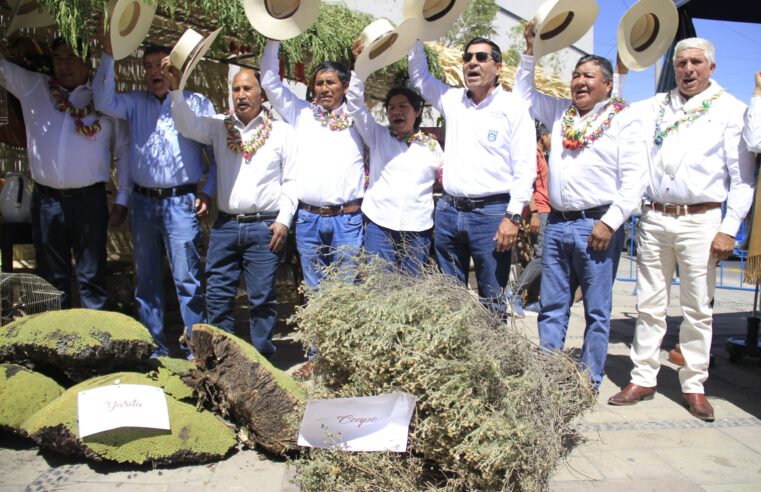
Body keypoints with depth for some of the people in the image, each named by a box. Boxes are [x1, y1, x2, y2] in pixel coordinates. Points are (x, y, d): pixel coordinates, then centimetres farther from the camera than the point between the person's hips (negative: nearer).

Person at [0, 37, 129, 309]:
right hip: (46, 200, 3)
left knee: (92, 276, 3)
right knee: (52, 277, 11)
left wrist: (122, 199, 0)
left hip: (89, 198, -2)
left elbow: (124, 151, 4)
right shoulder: (32, 87, 10)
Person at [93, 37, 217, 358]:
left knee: (187, 279, -5)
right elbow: (104, 102, -4)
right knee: (146, 279, 10)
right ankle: (152, 347, 22)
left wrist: (208, 192, -6)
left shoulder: (198, 104, 3)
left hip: (181, 202, -4)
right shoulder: (136, 102, 14)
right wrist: (108, 56, -7)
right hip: (143, 202, 5)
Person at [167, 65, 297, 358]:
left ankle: (262, 358, 17)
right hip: (225, 225, 3)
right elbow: (187, 125, -3)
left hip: (264, 227, -3)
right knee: (217, 296, 5)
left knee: (261, 297, 3)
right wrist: (175, 88, -16)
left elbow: (291, 181, 3)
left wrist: (283, 220, -6)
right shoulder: (219, 127, 13)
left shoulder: (282, 132, 5)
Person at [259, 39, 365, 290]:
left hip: (347, 218, -1)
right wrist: (273, 40, 7)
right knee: (314, 288, 10)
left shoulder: (355, 116, 10)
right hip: (308, 217, 2)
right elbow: (270, 82, 10)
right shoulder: (301, 113, 12)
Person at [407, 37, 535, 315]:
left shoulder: (513, 107, -2)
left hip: (492, 213, -5)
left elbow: (525, 167, -6)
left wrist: (513, 216, -13)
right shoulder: (453, 100, 12)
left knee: (492, 300, 1)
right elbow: (419, 78, 27)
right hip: (448, 210, 5)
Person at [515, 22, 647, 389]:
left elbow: (633, 177, -8)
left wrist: (610, 222, -15)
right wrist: (530, 52, 19)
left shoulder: (623, 120, -1)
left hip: (597, 226, -5)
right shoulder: (561, 113, 16)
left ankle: (590, 382, 14)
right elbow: (524, 93, 28)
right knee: (551, 308, 9)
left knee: (597, 311, 4)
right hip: (557, 224, 6)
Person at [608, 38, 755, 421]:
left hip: (700, 220, -3)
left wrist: (729, 229, -7)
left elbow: (743, 177, 0)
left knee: (698, 309, 4)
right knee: (649, 305, 6)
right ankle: (643, 379, 15)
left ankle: (694, 385, 16)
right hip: (654, 218, 3)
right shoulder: (655, 107, 14)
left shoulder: (731, 110, 4)